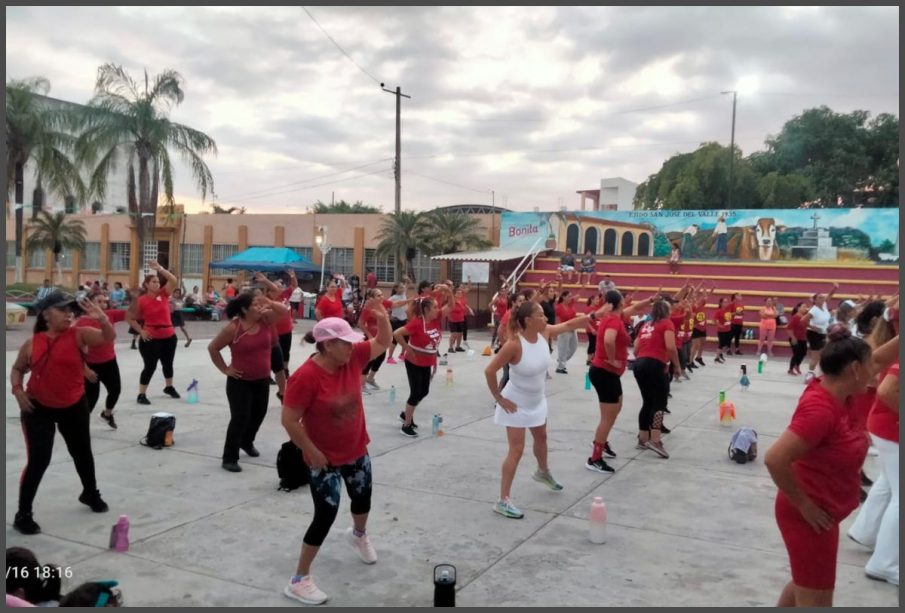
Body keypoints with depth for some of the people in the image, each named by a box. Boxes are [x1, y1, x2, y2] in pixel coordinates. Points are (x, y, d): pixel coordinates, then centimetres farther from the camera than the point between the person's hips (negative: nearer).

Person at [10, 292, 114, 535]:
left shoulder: (79, 334, -9)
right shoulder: (32, 344, -5)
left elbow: (109, 337, -23)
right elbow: (17, 369, 10)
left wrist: (102, 319, -42)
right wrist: (18, 390, -7)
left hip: (74, 406, 2)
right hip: (38, 408, -1)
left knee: (82, 453, 17)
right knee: (38, 460, -6)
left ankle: (90, 493, 42)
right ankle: (23, 514, 8)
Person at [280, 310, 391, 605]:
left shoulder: (352, 357, -11)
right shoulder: (306, 377, -29)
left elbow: (383, 343, 1)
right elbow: (289, 420, -25)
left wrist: (383, 317, -18)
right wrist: (312, 451, -19)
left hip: (356, 450, 7)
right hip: (325, 458, -7)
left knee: (363, 497, 25)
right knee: (326, 514, -4)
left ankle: (359, 535, 60)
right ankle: (299, 580, 12)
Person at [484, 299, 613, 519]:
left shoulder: (544, 333, -12)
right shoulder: (514, 344, -32)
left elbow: (569, 325, 2)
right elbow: (489, 371, -29)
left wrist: (595, 314, -3)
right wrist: (499, 399, -21)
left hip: (537, 401, 8)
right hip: (516, 404, -8)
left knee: (541, 437, 28)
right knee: (517, 450, -8)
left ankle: (543, 472, 57)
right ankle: (503, 501, 1)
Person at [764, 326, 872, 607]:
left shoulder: (831, 393, -3)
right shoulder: (820, 408, -30)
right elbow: (774, 459, -36)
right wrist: (803, 505, -25)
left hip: (822, 512, 9)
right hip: (811, 516, -9)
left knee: (807, 583, 27)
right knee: (816, 600, 6)